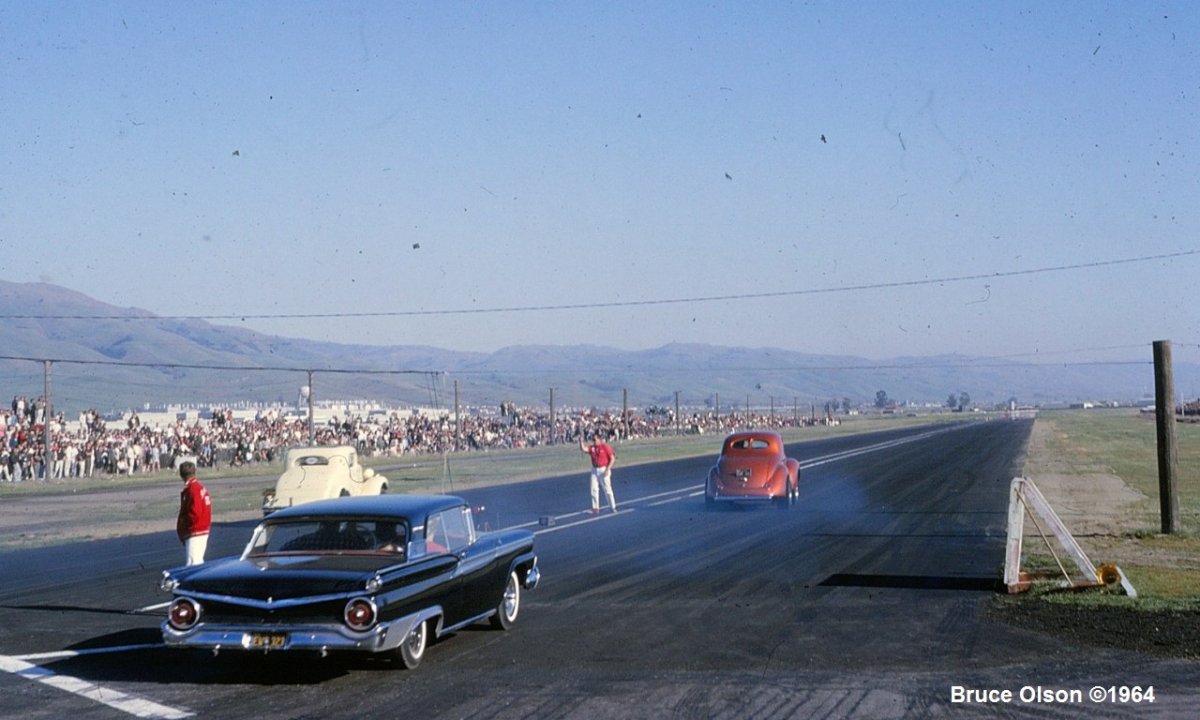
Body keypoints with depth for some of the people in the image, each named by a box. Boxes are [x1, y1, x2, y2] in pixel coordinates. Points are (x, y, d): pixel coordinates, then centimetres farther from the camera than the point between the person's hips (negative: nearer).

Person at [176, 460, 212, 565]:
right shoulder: (200, 487, 11)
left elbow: (194, 513, -22)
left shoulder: (192, 489, -17)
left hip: (194, 533, -10)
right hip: (202, 531, 10)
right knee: (198, 562, 17)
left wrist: (182, 528, -8)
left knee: (193, 563, -13)